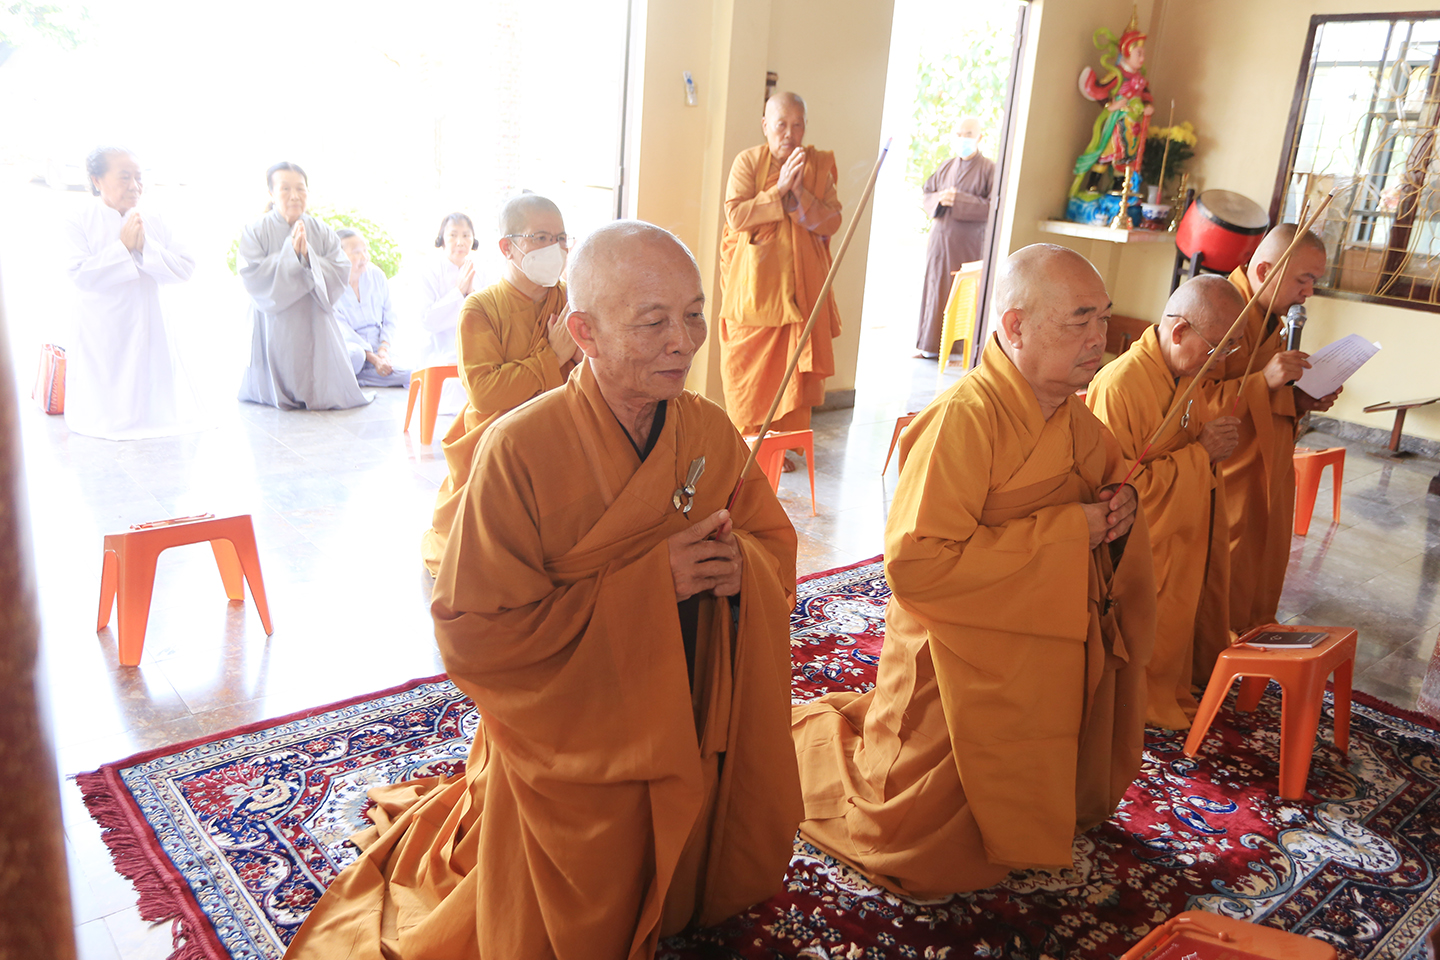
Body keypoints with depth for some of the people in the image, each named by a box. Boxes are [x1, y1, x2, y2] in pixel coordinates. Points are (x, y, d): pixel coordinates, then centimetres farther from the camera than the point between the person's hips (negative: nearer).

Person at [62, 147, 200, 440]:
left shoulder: (153, 222, 5)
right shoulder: (80, 224, -4)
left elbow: (185, 268, -4)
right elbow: (80, 274, -17)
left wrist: (145, 247, -16)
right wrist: (123, 247, -15)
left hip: (149, 333, 3)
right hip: (102, 337, -2)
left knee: (160, 413, 1)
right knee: (104, 421, -1)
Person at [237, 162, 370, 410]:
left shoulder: (322, 231, 4)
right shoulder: (255, 231, -2)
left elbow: (341, 271, -5)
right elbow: (251, 276, -14)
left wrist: (308, 255, -18)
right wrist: (289, 252, -18)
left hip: (315, 326, 2)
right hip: (274, 327, -2)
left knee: (327, 391, -2)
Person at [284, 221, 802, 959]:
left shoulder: (713, 432, -8)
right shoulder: (520, 450, -25)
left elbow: (777, 546, 5)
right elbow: (471, 635, -25)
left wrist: (739, 565, -20)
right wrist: (646, 583, -28)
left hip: (694, 750, 5)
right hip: (568, 770, -5)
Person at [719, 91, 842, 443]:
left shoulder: (820, 165, 6)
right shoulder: (747, 162, 0)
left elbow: (831, 223, -1)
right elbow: (736, 215, -12)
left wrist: (801, 194, -15)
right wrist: (779, 190, -17)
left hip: (800, 288, 1)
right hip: (752, 286, -1)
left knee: (794, 371, 0)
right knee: (747, 368, 3)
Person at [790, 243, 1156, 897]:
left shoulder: (1075, 417, 3)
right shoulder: (963, 419, -25)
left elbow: (1107, 483, 23)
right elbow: (915, 563, -32)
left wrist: (1120, 506, -4)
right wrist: (1066, 528, -26)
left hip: (1050, 669, 8)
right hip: (964, 669, -8)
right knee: (929, 865, 4)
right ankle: (808, 732, 26)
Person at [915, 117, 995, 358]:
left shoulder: (989, 169, -3)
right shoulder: (946, 167, 12)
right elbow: (925, 192, 17)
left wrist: (959, 201, -18)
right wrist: (938, 199, -6)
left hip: (968, 246, -5)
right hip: (939, 241, 5)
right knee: (935, 290, 7)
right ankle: (931, 345, 16)